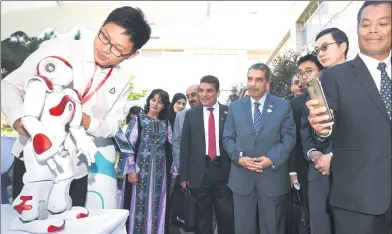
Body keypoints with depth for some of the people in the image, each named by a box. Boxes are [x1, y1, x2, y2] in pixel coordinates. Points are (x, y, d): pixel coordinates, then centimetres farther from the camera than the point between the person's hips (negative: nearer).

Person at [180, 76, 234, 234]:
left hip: (224, 171, -1)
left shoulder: (229, 113, 2)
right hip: (199, 172, 1)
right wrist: (184, 175, 1)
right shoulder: (191, 114, 5)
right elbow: (185, 146, 4)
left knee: (227, 215, 4)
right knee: (202, 217, 12)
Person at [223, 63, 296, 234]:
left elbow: (289, 137, -3)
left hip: (273, 176, -1)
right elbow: (227, 138, 5)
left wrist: (272, 159, -17)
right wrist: (239, 157, -13)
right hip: (241, 177, 2)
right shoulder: (235, 106, 7)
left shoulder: (283, 106, 2)